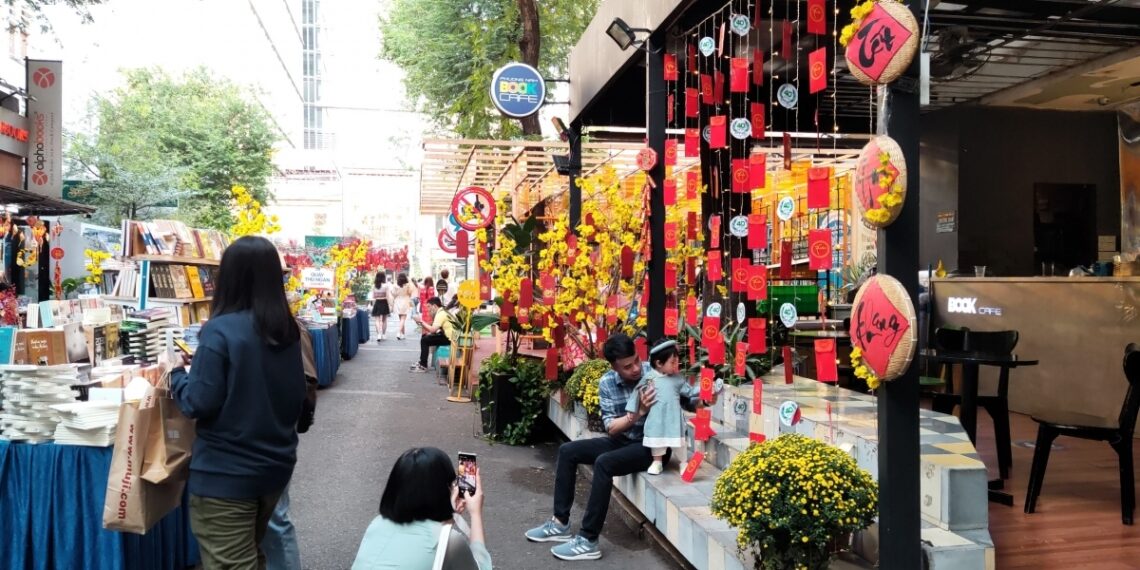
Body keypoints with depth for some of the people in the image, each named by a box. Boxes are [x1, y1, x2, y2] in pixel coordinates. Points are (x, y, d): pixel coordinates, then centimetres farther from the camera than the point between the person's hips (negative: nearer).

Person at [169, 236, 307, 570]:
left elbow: (200, 403, -16)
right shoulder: (287, 330, 2)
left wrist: (177, 375, 1)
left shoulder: (221, 330, -18)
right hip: (275, 465, 7)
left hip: (226, 474, -7)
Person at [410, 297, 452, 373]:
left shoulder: (441, 314, -17)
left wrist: (421, 322, -13)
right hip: (446, 335, 11)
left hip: (448, 339, -11)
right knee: (425, 336, 17)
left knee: (424, 340, -11)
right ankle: (422, 362, 20)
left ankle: (423, 366, -4)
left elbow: (432, 329, -24)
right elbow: (435, 329, 13)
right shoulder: (441, 312, 15)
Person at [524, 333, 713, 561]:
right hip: (622, 440, 6)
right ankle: (560, 523, 8)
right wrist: (638, 412, -29)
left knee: (604, 463, -29)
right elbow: (611, 428, -13)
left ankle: (588, 541, -23)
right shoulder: (606, 383, -7)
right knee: (568, 451, 0)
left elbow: (691, 405, -10)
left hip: (653, 446, -6)